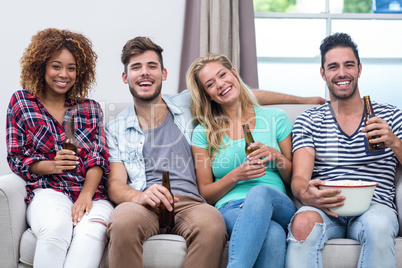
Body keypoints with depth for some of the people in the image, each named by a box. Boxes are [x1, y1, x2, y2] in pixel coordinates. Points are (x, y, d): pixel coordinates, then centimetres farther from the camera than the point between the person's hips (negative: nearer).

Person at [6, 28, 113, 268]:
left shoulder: (91, 109, 19)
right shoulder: (21, 103, 13)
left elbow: (99, 158, 8)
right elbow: (16, 157, 8)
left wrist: (86, 195, -11)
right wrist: (52, 166, -12)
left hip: (92, 192, 2)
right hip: (48, 191, -1)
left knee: (91, 232, -36)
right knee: (56, 229, -38)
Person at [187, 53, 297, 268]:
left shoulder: (275, 118, 14)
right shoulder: (203, 133, 13)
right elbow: (205, 194, 10)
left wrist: (275, 155, -5)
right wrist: (235, 176, -8)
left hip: (279, 207, 2)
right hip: (230, 210, -1)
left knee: (260, 192, -39)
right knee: (273, 234, -39)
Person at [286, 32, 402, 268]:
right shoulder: (308, 121, 14)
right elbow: (299, 179, 1)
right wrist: (306, 195, -24)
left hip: (375, 206, 0)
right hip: (326, 209, 0)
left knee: (377, 224, -35)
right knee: (302, 223, -34)